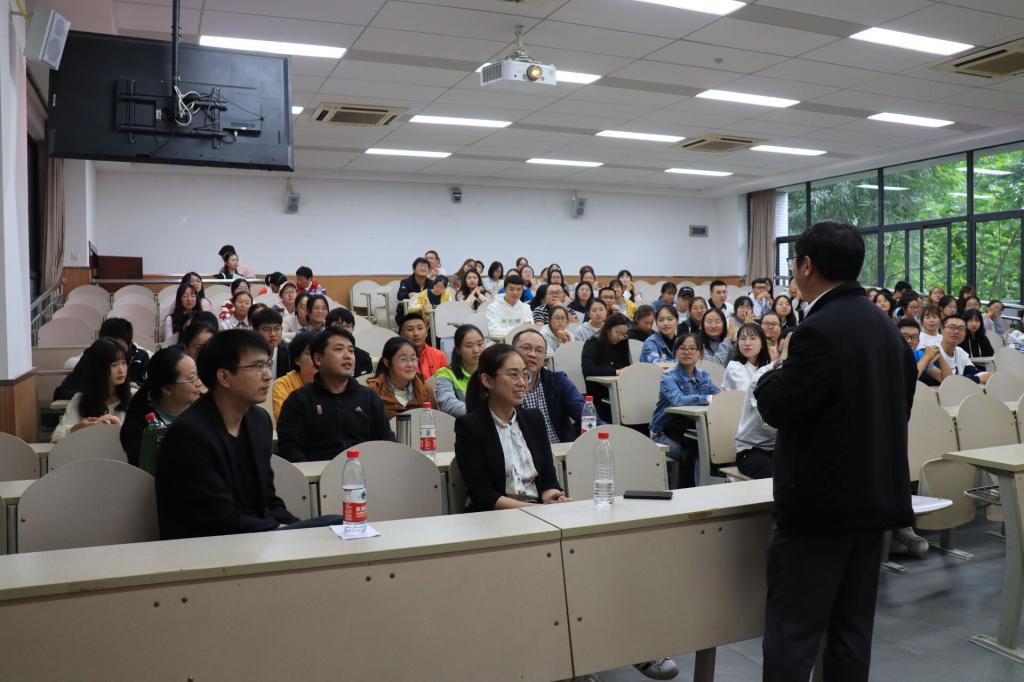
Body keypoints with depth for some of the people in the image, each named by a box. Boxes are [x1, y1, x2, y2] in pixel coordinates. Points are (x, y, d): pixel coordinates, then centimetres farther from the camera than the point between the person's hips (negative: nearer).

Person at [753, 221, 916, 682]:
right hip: (875, 494, 9)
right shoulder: (885, 326, 10)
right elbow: (900, 403, 18)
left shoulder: (820, 330, -19)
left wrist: (780, 367, 0)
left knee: (792, 632, -2)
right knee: (852, 628, 16)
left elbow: (777, 407, -18)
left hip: (823, 499, -9)